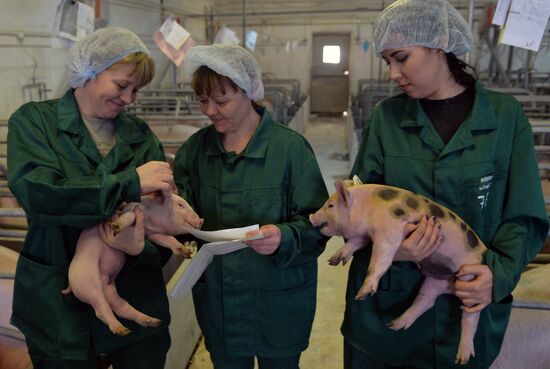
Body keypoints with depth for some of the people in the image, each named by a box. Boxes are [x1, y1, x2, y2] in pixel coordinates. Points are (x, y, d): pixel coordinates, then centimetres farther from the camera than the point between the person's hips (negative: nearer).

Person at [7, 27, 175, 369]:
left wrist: (144, 241, -25)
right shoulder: (34, 121, -4)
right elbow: (35, 192, -22)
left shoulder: (141, 135, 4)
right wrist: (131, 182, -26)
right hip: (59, 307, -2)